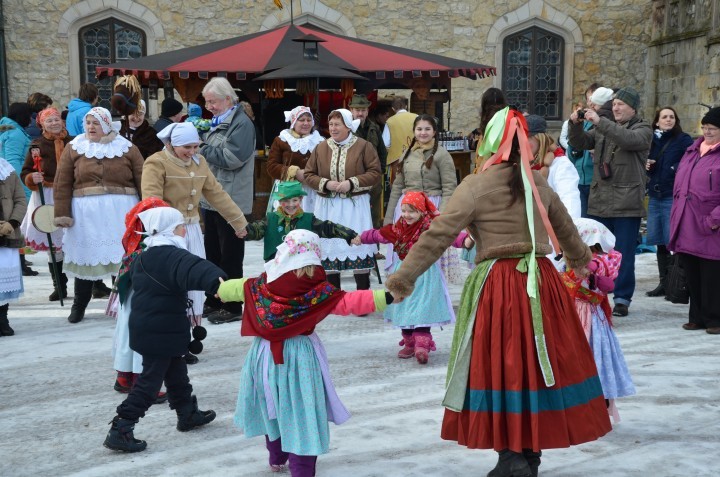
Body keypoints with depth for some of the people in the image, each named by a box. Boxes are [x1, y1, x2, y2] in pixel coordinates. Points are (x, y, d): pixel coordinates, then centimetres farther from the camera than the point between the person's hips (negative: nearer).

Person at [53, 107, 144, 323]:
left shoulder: (127, 148, 4)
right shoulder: (73, 148, 5)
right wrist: (62, 214, -4)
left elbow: (142, 181, 0)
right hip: (86, 212, 1)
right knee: (85, 257, 8)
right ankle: (79, 305, 22)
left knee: (125, 257, 3)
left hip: (121, 211, 0)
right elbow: (62, 184, 2)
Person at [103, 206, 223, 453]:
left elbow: (131, 276, 30)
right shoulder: (172, 256, -21)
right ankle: (120, 430, -2)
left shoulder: (144, 257, 11)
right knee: (150, 380, -3)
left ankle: (188, 413, 39)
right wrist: (216, 280, -58)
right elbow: (193, 269, -41)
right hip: (160, 332, -10)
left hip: (147, 328, 10)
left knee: (176, 371, 23)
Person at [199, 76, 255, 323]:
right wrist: (199, 144, 3)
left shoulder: (242, 124, -12)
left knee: (230, 257, 0)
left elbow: (232, 157, -23)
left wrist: (201, 148, -15)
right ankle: (214, 301, 26)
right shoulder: (217, 123, 15)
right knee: (212, 254, 15)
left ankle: (232, 306, 10)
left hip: (231, 201, -9)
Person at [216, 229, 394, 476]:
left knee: (273, 407, 23)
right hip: (300, 357, -4)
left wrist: (219, 289, 33)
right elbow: (349, 302, -24)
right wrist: (386, 297, -25)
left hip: (266, 354, 4)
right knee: (301, 413, 5)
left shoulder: (263, 285, -6)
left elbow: (236, 288, 11)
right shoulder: (318, 291, -18)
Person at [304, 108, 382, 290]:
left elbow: (375, 173, -4)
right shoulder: (321, 148, 8)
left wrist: (352, 183, -15)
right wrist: (326, 184, -10)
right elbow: (309, 175, 8)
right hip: (328, 207, 3)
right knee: (329, 248, 6)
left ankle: (363, 293, 10)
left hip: (355, 205, -3)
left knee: (359, 246, -2)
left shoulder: (363, 146, -1)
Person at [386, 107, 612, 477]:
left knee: (500, 366, 5)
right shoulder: (538, 183, 10)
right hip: (542, 282, 5)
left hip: (499, 286, -5)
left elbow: (436, 237, -11)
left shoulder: (476, 186, -7)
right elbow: (565, 227, 27)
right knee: (540, 362, 13)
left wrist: (402, 279, -6)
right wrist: (579, 258, 47)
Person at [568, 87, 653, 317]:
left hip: (627, 204, -5)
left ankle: (622, 299, 8)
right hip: (599, 202, 5)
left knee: (624, 254, 0)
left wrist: (599, 121, -24)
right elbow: (580, 143, 8)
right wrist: (575, 125, -11)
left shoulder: (642, 129, 0)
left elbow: (628, 140, -21)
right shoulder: (603, 128, 16)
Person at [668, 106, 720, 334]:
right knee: (692, 275, 12)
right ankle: (697, 317, 22)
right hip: (686, 228, 7)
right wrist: (677, 212, 16)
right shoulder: (693, 151, 17)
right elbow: (678, 184, 23)